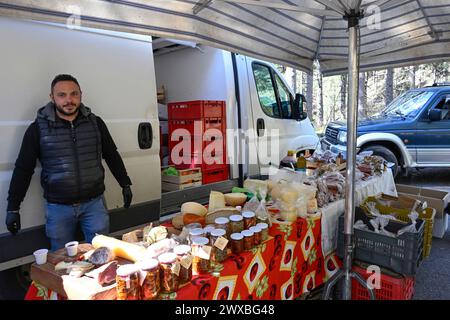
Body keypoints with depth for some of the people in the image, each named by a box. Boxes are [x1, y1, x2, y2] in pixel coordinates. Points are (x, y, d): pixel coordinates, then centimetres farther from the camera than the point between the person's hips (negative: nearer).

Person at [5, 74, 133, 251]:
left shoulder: (95, 123, 2)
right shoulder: (38, 128, -3)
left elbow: (112, 156, 10)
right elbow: (23, 169, 1)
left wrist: (125, 185, 10)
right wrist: (13, 208, 1)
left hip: (94, 203, 1)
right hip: (58, 207, -1)